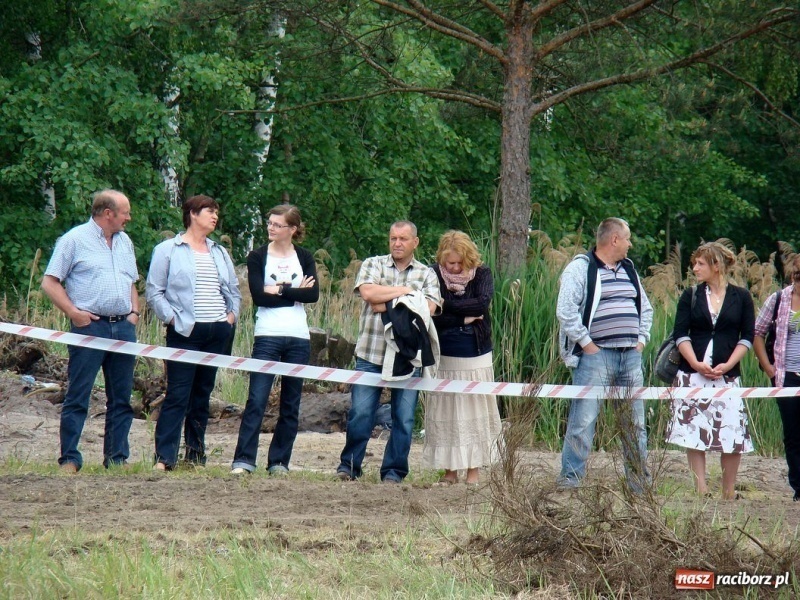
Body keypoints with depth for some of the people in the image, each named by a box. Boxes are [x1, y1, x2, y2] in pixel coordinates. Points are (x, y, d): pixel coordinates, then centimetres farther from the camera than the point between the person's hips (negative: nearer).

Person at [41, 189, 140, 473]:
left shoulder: (124, 242, 18)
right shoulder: (75, 240, -2)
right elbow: (50, 283, -4)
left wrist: (134, 312, 11)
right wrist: (74, 313, -12)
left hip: (123, 327, 6)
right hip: (90, 326, -6)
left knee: (121, 398, 7)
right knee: (78, 396, -5)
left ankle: (117, 458, 12)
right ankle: (69, 459, -4)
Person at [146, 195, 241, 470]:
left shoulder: (220, 253, 20)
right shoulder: (168, 250, 1)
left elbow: (234, 290, 26)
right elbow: (154, 292, -2)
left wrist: (232, 314, 9)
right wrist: (172, 318, -11)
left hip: (218, 332, 6)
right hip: (185, 332, -6)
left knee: (203, 394, 8)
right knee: (177, 394, -10)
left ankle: (196, 453, 14)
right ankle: (164, 457, -11)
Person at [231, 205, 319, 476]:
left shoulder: (304, 258, 10)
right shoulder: (258, 257, 4)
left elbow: (313, 294, -5)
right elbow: (259, 296, -10)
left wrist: (279, 290, -10)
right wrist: (296, 293, -8)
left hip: (299, 339, 3)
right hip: (267, 337, -3)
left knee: (291, 404, 4)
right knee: (257, 400, -11)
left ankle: (279, 461, 11)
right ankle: (243, 460, -14)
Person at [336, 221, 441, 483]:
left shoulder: (427, 274, 10)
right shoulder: (373, 264, 10)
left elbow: (429, 307, -6)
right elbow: (367, 292, -10)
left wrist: (388, 305, -9)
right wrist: (403, 292, -7)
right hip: (371, 353, -1)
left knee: (404, 417, 1)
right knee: (360, 412, -3)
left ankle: (394, 471, 9)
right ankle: (349, 466, 8)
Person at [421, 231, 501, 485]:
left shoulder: (481, 274, 0)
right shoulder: (435, 275, -3)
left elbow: (483, 302, -18)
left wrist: (447, 305, -15)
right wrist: (466, 317, -13)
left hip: (475, 356, 0)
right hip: (444, 356, 0)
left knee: (474, 412, 1)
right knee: (444, 413, 1)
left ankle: (474, 469, 5)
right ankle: (450, 470, 6)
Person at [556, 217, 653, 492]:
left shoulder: (629, 270, 18)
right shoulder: (580, 268, -5)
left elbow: (645, 307, 26)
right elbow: (565, 310, -13)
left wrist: (641, 339, 12)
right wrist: (586, 343, -14)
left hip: (631, 356, 7)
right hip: (595, 355, -7)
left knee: (635, 423, 9)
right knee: (583, 420, -9)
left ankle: (640, 482, 15)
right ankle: (570, 480, -6)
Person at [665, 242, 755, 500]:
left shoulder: (741, 297, 6)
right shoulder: (690, 296, 8)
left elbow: (747, 337, 3)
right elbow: (680, 335, 1)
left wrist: (727, 365, -10)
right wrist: (697, 364, -13)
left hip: (727, 375, -1)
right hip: (692, 374, 1)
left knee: (733, 432, -5)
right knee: (693, 430, -2)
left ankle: (729, 492, 6)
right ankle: (701, 489, 3)